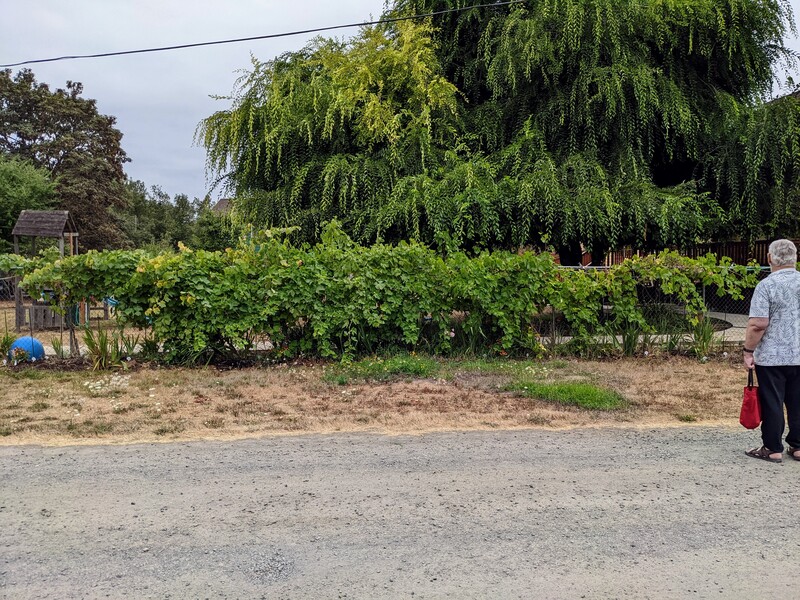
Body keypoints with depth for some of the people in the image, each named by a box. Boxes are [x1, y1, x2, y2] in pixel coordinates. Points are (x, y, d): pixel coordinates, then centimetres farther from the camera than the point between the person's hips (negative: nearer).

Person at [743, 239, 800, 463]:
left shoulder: (767, 286, -12)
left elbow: (758, 324, -18)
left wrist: (748, 350, -9)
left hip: (771, 357, -5)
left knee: (772, 403, 4)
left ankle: (772, 449, 10)